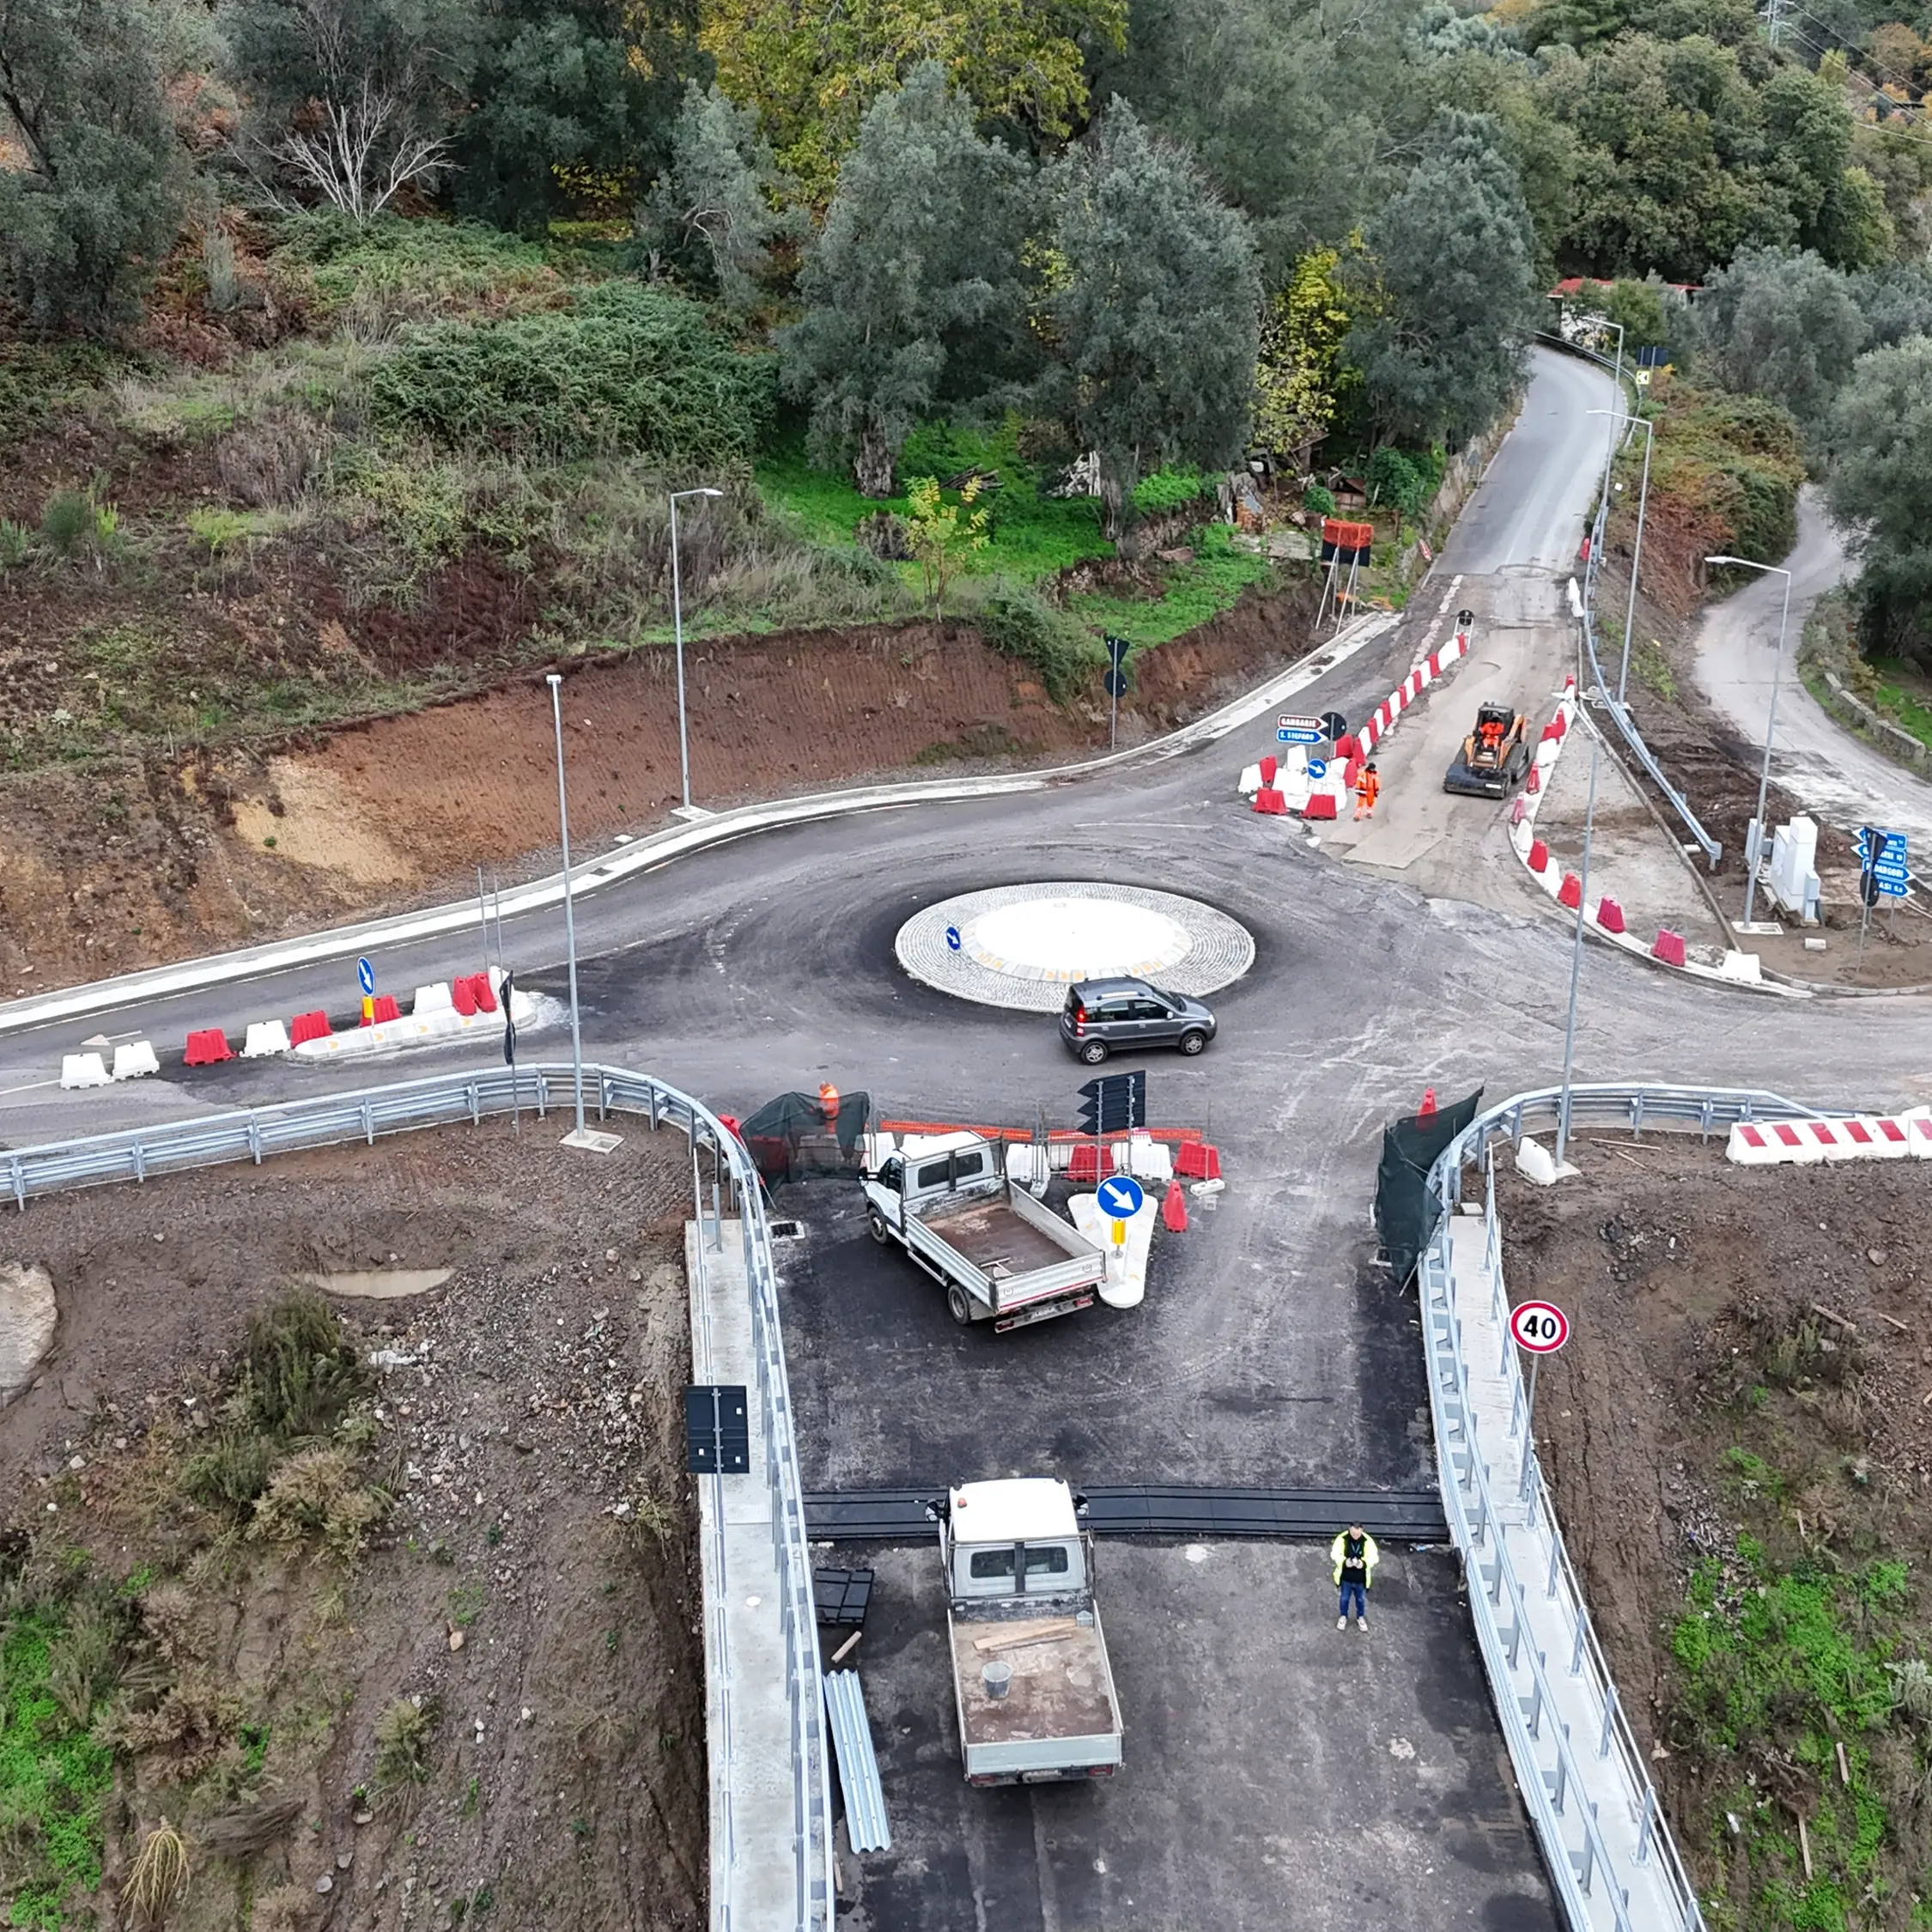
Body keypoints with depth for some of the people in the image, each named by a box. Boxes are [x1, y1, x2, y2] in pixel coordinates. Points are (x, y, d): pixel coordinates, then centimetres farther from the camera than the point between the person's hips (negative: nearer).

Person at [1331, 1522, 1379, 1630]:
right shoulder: (1342, 1539, -21)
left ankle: (1360, 1617, 48)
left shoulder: (1368, 1541, -20)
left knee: (1361, 1599, 22)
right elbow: (1334, 1554, -14)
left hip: (1361, 1578, 0)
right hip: (1346, 1577, 0)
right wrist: (1344, 1561, -33)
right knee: (1344, 1598, 21)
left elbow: (1374, 1557, -15)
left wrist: (1364, 1563, -34)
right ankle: (1343, 1616, 46)